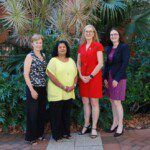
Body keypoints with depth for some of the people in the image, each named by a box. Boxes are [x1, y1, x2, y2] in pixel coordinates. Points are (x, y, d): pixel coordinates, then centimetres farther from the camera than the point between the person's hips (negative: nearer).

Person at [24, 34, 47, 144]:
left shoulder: (43, 55, 10)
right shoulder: (30, 56, -8)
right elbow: (26, 75, -12)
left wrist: (46, 85, 9)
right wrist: (32, 90, -16)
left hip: (43, 88, 6)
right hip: (33, 88, -6)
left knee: (42, 111, 12)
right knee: (33, 113, 1)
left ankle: (40, 134, 27)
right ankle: (31, 137, 14)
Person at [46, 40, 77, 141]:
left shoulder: (71, 60, 13)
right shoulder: (53, 61, -4)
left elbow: (75, 74, 12)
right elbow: (51, 76, -12)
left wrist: (73, 85, -6)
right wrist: (63, 87, -16)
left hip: (69, 93, 5)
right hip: (57, 93, -5)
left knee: (67, 113, 11)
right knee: (56, 114, 2)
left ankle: (66, 132, 24)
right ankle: (57, 135, 13)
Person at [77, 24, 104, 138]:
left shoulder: (98, 46, -4)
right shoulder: (81, 47, 11)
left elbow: (100, 64, -11)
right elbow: (78, 63, 12)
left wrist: (90, 76, -13)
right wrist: (81, 76, -3)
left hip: (94, 77, -5)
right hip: (83, 78, 5)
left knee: (94, 102, 0)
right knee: (85, 102, 10)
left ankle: (94, 128, 9)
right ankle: (86, 125, 22)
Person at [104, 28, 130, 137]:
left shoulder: (124, 47, -8)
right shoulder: (109, 48, 11)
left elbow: (125, 64, -14)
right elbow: (107, 64, 13)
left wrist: (117, 79, -17)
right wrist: (105, 78, 4)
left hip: (119, 78, -6)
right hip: (109, 77, 7)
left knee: (117, 102, -4)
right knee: (112, 101, 11)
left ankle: (120, 126, 9)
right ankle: (115, 123, 23)